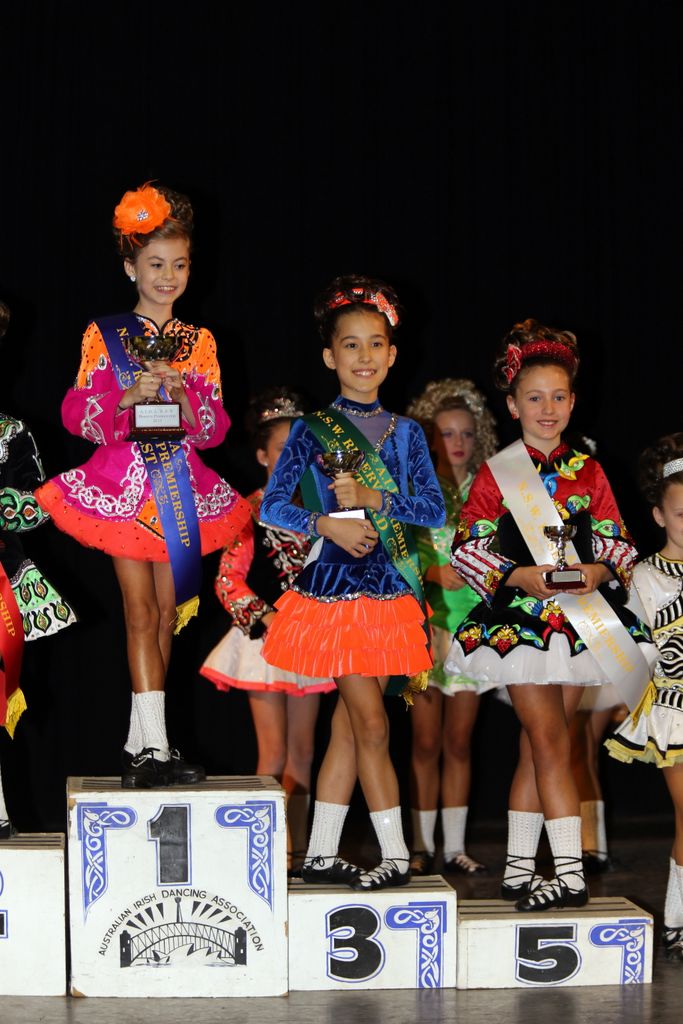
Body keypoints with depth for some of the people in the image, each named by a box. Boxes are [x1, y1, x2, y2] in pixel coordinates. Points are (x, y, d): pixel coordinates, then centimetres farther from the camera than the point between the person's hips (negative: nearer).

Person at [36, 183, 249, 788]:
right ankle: (156, 747, -11)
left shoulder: (199, 342, 8)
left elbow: (216, 427, 6)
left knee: (167, 613, 4)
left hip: (180, 484, 3)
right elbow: (77, 414, -3)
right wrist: (130, 397, -18)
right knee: (142, 611, -8)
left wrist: (184, 400, -13)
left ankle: (139, 745, 13)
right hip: (122, 482, -3)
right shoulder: (104, 335, 1)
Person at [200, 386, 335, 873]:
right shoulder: (250, 512, -5)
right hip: (266, 635, -4)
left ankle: (299, 850, 15)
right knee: (274, 754, -6)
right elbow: (228, 581, -8)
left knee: (303, 752, 9)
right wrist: (266, 617, -18)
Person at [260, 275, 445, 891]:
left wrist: (375, 499, -11)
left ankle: (321, 853, 14)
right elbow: (272, 505, -3)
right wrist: (326, 523, -19)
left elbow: (436, 509, 2)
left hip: (391, 590, 4)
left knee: (349, 725, 7)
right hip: (334, 585, -4)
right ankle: (396, 855, 2)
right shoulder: (311, 430, 0)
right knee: (372, 724, -5)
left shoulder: (406, 433, 10)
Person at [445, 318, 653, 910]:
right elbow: (466, 548, -2)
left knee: (538, 746, 8)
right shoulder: (497, 474, 0)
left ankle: (519, 870, 15)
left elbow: (619, 543, 9)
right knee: (551, 744, -9)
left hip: (582, 618, 3)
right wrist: (518, 576, -16)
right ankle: (571, 876, -10)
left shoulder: (588, 473, 9)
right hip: (520, 618, -3)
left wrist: (601, 570, -12)